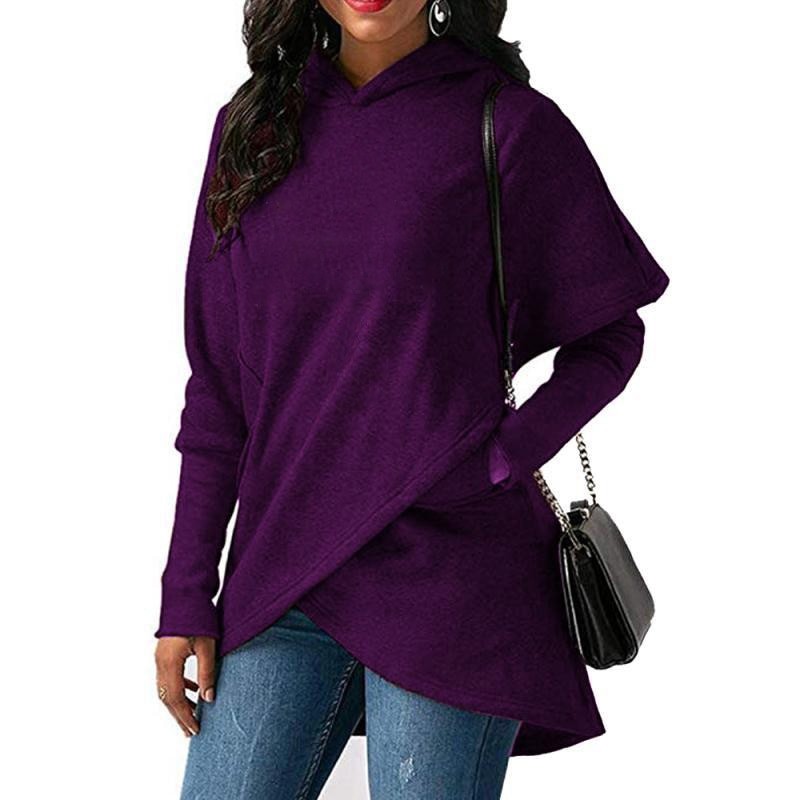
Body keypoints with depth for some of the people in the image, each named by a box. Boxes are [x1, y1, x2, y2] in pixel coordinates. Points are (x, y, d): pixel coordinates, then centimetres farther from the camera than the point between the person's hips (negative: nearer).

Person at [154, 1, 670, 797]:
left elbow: (610, 335, 4)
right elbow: (218, 383, 10)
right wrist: (186, 594, 6)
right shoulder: (252, 127, 9)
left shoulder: (510, 124, -4)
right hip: (282, 571, 4)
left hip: (446, 571, -4)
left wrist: (499, 464, -12)